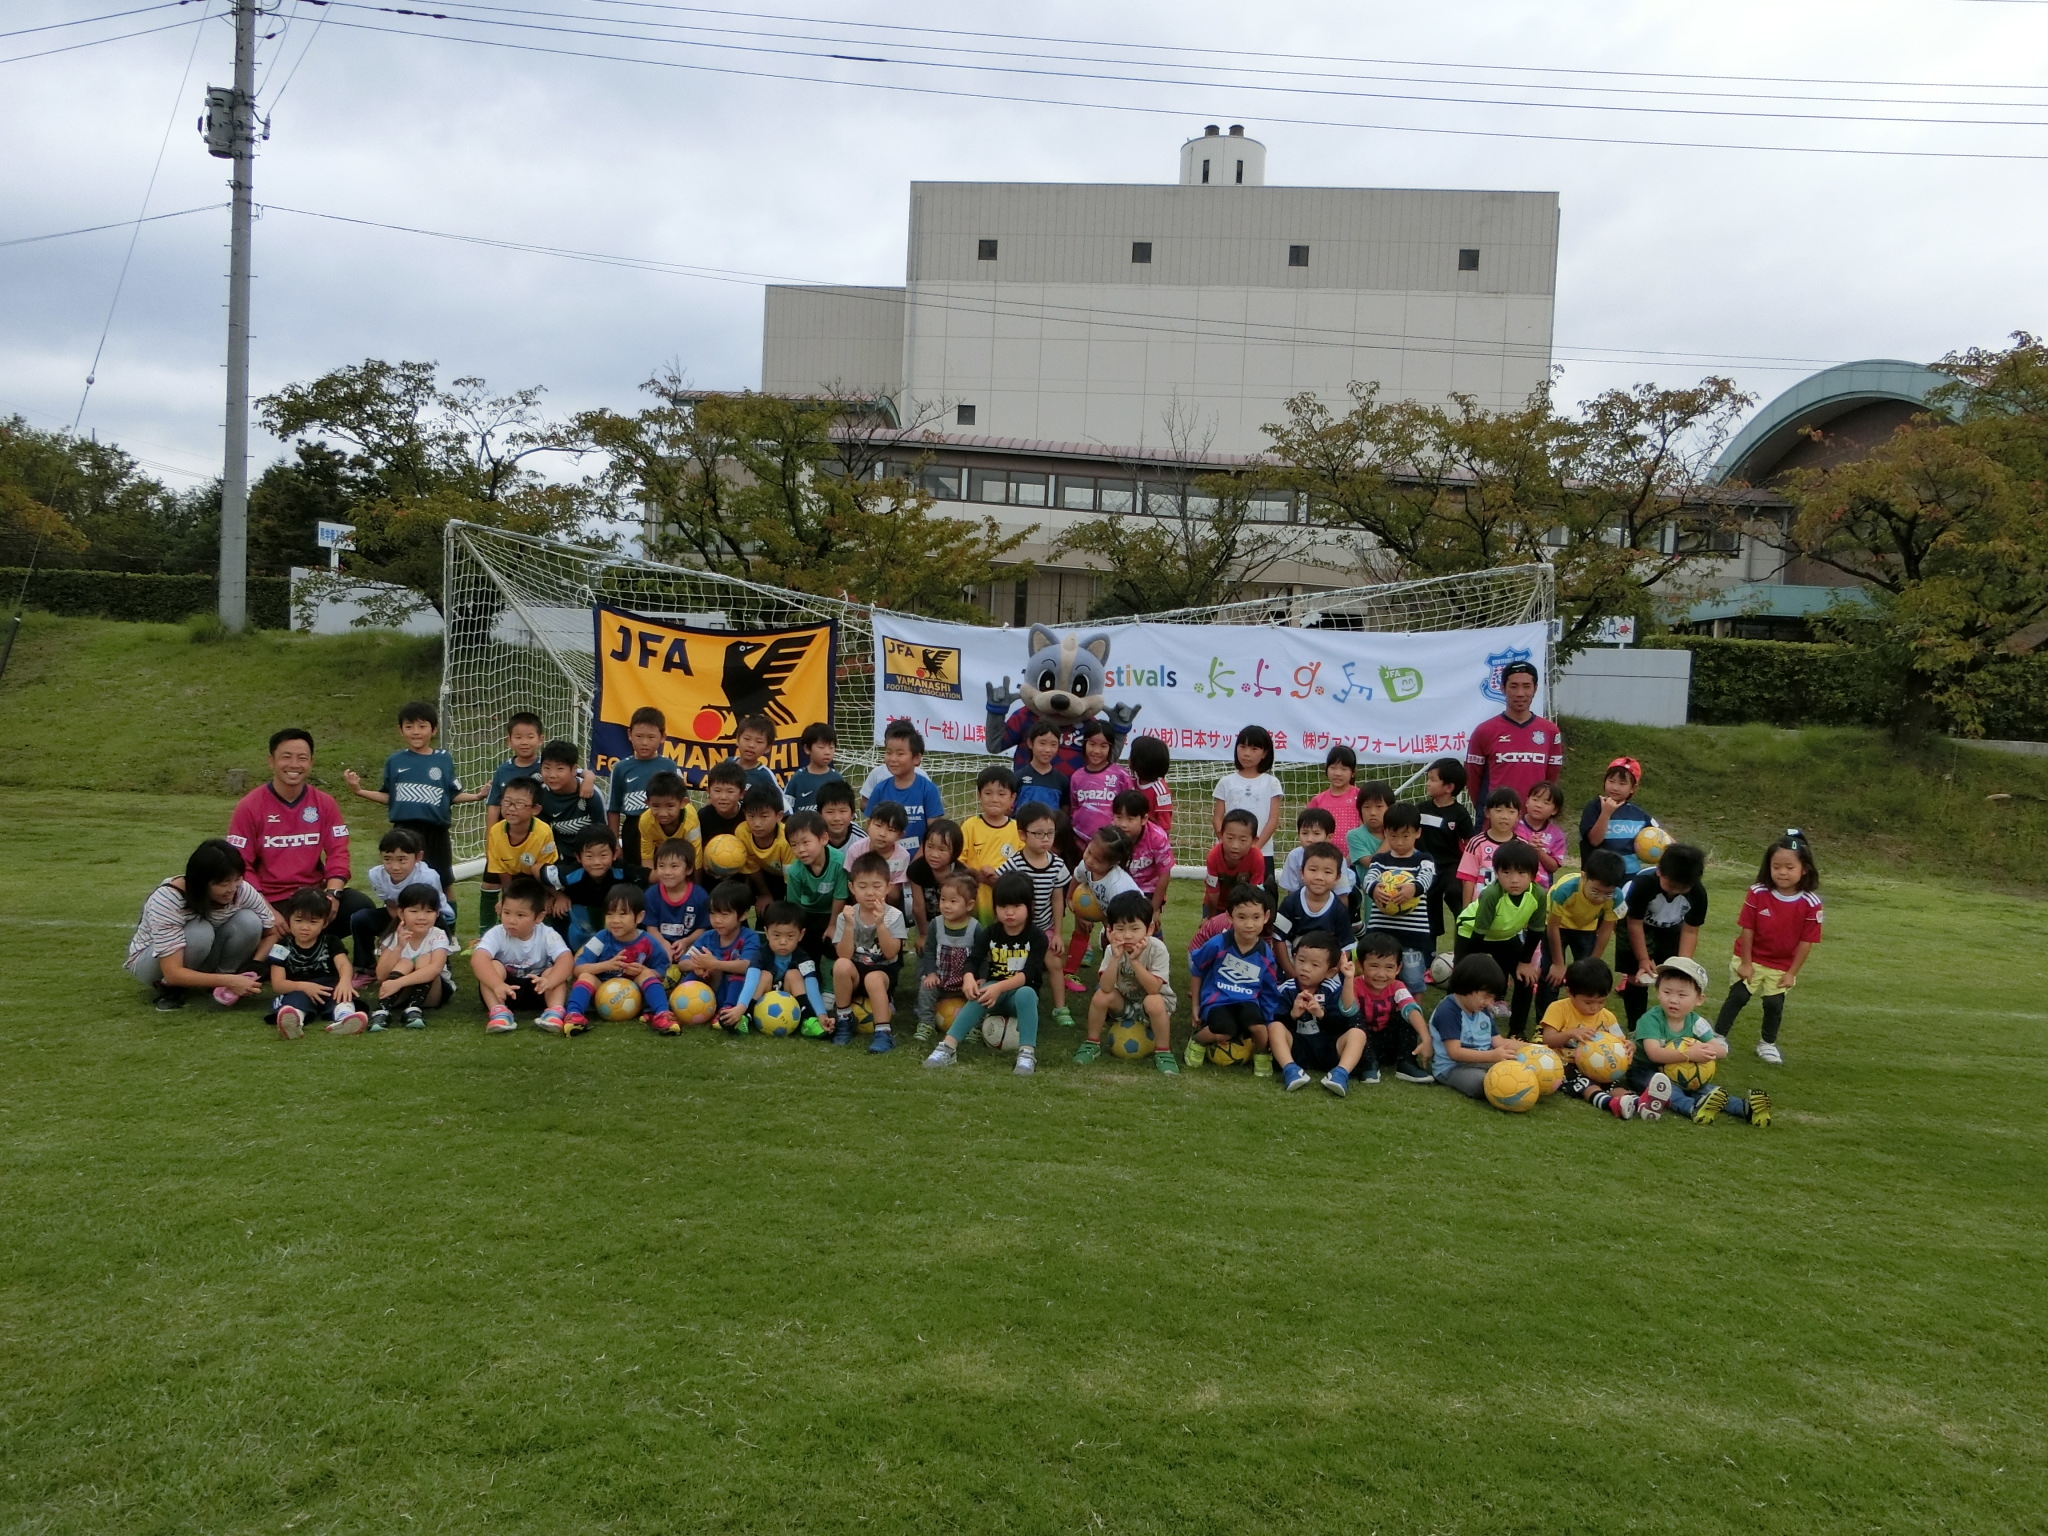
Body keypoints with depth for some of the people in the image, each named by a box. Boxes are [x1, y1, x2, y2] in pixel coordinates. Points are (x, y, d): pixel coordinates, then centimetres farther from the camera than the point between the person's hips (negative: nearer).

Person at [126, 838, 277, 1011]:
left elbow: (271, 933, -10)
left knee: (249, 921, -25)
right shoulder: (167, 900, -34)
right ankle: (170, 989, -10)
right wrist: (229, 981, -45)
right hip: (151, 962, -4)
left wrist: (253, 969, -27)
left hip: (203, 959, 4)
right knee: (200, 933, -37)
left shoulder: (241, 890, -23)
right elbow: (173, 973, -38)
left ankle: (218, 986, -6)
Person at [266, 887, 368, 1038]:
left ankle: (344, 1015, -62)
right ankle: (293, 1020, -69)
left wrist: (345, 980, -38)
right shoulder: (282, 948, 3)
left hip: (327, 988, 1)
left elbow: (344, 964, -13)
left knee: (340, 988, -31)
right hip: (296, 991, -1)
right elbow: (277, 984, -6)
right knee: (297, 997, -35)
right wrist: (304, 986, -26)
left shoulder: (330, 943, 7)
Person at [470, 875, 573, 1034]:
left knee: (554, 972, -25)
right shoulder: (497, 934, -18)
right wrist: (498, 985, -53)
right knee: (494, 966, -26)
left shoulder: (548, 936, -15)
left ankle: (555, 1012, -38)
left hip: (537, 990, 0)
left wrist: (549, 981, -52)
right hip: (505, 992, 0)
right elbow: (478, 959, -35)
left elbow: (567, 959, -31)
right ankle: (499, 1012, -36)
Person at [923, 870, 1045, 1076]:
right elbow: (973, 960, -7)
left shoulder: (1036, 937, -9)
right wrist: (969, 978, -32)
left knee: (1026, 993, -36)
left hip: (1022, 992, -2)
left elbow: (1030, 973, -20)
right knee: (980, 994, -31)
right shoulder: (989, 933, 2)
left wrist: (999, 987, -35)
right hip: (994, 990, 2)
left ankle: (1027, 1053, -42)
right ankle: (948, 1046, -39)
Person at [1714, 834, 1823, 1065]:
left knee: (1774, 1004, 5)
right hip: (1750, 959, -1)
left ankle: (1768, 1044, 26)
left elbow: (1806, 941, -11)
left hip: (1782, 965, 1)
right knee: (1738, 997, 1)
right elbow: (1746, 929, -13)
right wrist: (1746, 963, -9)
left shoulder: (1810, 903, -18)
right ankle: (1718, 1036, 14)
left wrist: (1792, 973, -7)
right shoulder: (1757, 893, -20)